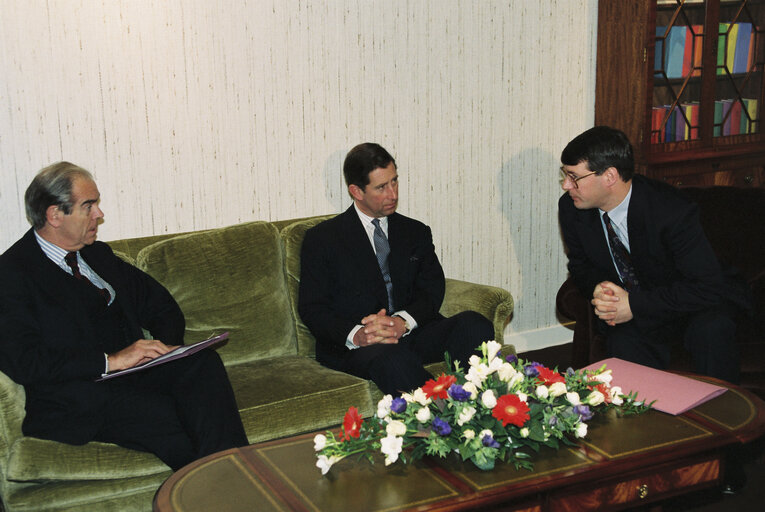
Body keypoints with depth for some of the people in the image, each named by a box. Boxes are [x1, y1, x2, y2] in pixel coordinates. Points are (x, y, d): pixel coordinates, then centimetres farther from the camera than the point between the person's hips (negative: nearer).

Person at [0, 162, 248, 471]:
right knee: (167, 415, -34)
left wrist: (165, 347, -1)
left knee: (203, 361, -23)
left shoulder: (98, 254, 20)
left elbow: (162, 306, 22)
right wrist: (111, 360, -19)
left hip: (133, 373, 7)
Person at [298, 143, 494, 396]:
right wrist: (355, 335, -20)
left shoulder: (416, 232, 19)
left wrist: (404, 321, -16)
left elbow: (433, 289, 7)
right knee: (393, 359, -39)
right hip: (351, 345, -3)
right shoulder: (322, 239, 8)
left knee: (475, 325, -26)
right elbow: (311, 308, 1)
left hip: (411, 331, 4)